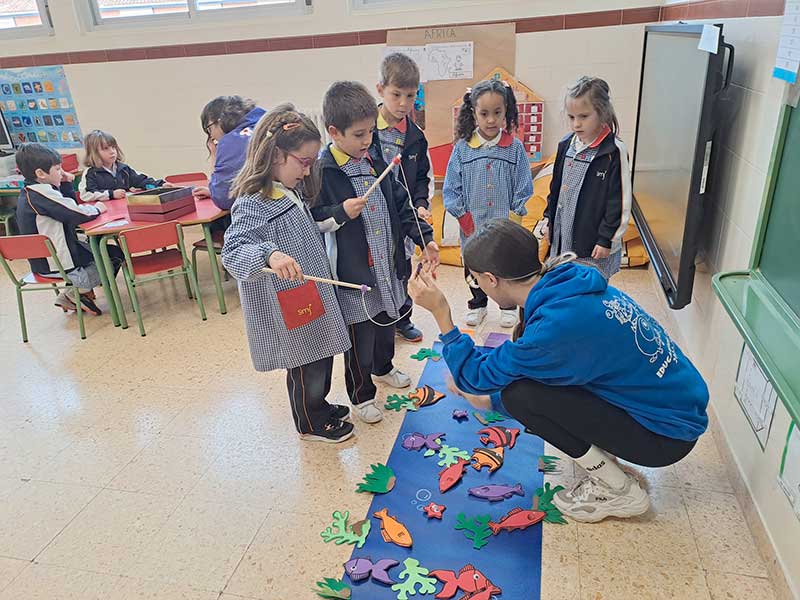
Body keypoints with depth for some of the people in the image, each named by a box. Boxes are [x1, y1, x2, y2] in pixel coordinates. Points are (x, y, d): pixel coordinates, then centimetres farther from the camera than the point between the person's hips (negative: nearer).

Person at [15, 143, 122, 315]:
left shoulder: (29, 192, 9)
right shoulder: (40, 192, -23)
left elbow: (67, 208, 18)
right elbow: (78, 214, -27)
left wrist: (66, 185, 6)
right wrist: (96, 208, -8)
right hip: (59, 265, -10)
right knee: (116, 255, 3)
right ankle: (79, 292, 2)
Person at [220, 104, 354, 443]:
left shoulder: (291, 192, 7)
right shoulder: (252, 204, -22)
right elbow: (232, 252, -33)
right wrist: (268, 254, -49)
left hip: (312, 298, 9)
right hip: (288, 309, -9)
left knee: (321, 356, 22)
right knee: (306, 366, 8)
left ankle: (318, 406, 46)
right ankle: (311, 424, 31)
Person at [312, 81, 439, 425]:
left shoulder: (375, 162, 5)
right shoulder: (321, 172, -15)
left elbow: (400, 205, 10)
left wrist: (424, 238, 1)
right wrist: (340, 213, -26)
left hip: (387, 266, 7)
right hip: (353, 273, -7)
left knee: (387, 324, 26)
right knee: (360, 338, 6)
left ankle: (383, 369, 53)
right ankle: (361, 394, 29)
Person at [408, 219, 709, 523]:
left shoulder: (556, 325, -31)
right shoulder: (570, 284, -4)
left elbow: (478, 377, -16)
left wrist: (440, 312, -18)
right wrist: (492, 400, 20)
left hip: (669, 433, -8)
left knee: (520, 393, -17)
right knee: (526, 369, 4)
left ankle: (618, 492, 1)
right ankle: (604, 456, 14)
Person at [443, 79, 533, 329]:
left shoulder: (515, 147, -6)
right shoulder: (462, 149, -5)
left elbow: (524, 187, -4)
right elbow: (451, 188, -3)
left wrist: (514, 216, -10)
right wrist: (463, 217, -8)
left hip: (506, 224, -1)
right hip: (472, 224, 1)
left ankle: (508, 305, 33)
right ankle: (477, 304, 36)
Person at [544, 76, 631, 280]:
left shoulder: (613, 151, -15)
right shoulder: (566, 145, 3)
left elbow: (619, 201, -13)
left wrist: (607, 239, -13)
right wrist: (549, 220, 15)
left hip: (594, 240, -6)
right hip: (563, 235, 6)